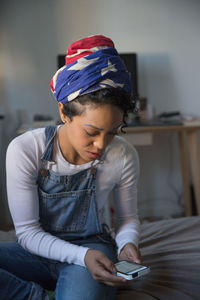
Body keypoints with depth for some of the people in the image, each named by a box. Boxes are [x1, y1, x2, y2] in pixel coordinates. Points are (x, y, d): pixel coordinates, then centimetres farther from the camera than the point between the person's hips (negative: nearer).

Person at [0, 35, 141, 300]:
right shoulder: (24, 150, -19)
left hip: (93, 247, 0)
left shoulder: (124, 156, -12)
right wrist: (82, 255, -27)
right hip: (41, 249, 1)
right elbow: (27, 231, -13)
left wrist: (127, 243, -18)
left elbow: (128, 217, 5)